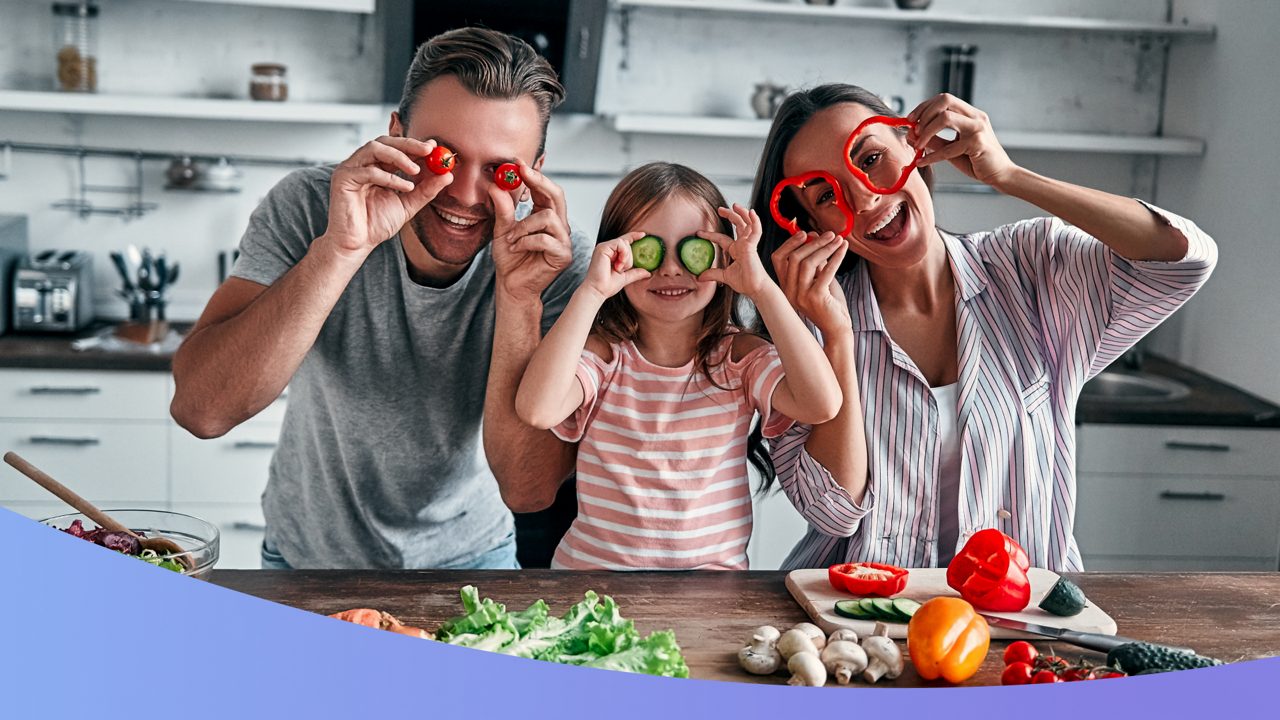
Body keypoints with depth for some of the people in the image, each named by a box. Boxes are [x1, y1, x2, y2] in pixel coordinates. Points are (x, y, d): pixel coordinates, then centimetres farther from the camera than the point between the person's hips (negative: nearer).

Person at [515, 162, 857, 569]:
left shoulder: (741, 357, 0)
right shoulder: (603, 353, -4)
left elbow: (822, 404, -18)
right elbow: (537, 409, -23)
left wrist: (762, 288, -17)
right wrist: (592, 292, -21)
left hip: (714, 570, 0)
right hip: (595, 567, 0)